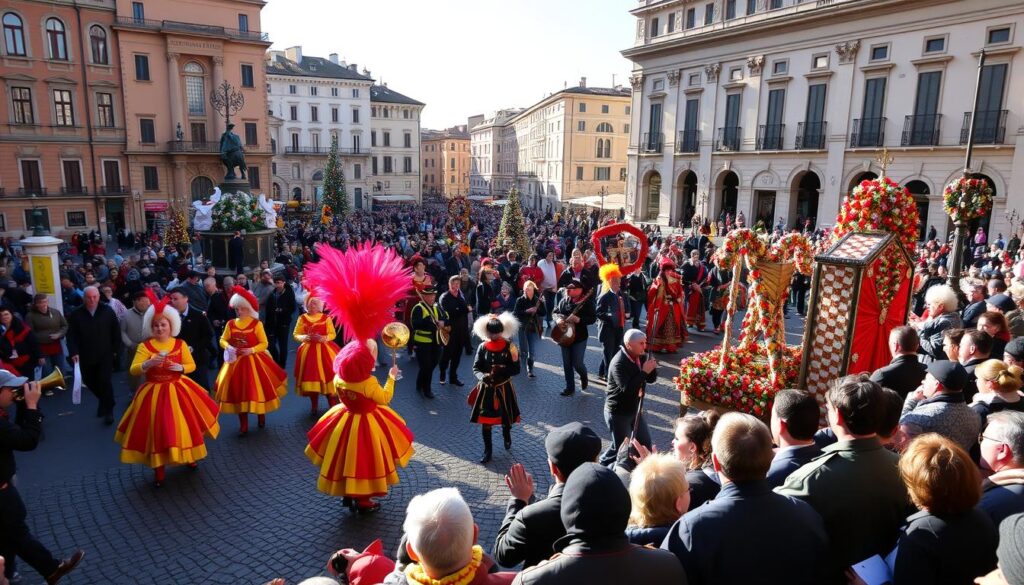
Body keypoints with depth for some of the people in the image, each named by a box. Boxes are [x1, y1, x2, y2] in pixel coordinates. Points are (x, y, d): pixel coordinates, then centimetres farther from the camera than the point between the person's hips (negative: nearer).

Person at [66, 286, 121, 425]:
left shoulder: (108, 311, -2)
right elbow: (71, 335, -4)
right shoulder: (76, 314, -1)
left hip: (105, 355, -2)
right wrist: (74, 352, -13)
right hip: (85, 356, 2)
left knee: (105, 382, -7)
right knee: (90, 382, 13)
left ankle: (108, 410, 6)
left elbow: (116, 331, 4)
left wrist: (115, 349, 2)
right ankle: (103, 401, 39)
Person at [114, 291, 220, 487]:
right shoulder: (144, 346, -6)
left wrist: (180, 367, -16)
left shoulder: (180, 344, 0)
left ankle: (188, 457, 36)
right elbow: (133, 370, -11)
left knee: (182, 426, 11)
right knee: (157, 431, 2)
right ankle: (159, 470, 14)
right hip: (154, 393, -1)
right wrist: (148, 364, -30)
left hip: (178, 391, 2)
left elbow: (191, 365, 5)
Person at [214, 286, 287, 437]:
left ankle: (261, 416, 32)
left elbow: (264, 343, -7)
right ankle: (243, 425, 17)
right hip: (236, 362, 3)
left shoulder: (257, 324, -8)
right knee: (238, 392, 6)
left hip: (254, 361, -3)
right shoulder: (230, 324, 1)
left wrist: (251, 350, -22)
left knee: (257, 389, 6)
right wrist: (228, 347, -14)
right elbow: (223, 340, 7)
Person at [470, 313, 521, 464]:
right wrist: (483, 376, -25)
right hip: (486, 388, 1)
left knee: (506, 418, 15)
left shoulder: (510, 347, -10)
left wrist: (503, 369, -27)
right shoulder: (482, 347, -6)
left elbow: (516, 369, -8)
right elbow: (476, 368, -4)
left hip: (504, 388, -1)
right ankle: (487, 450, 22)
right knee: (485, 420, 4)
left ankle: (506, 436, 49)